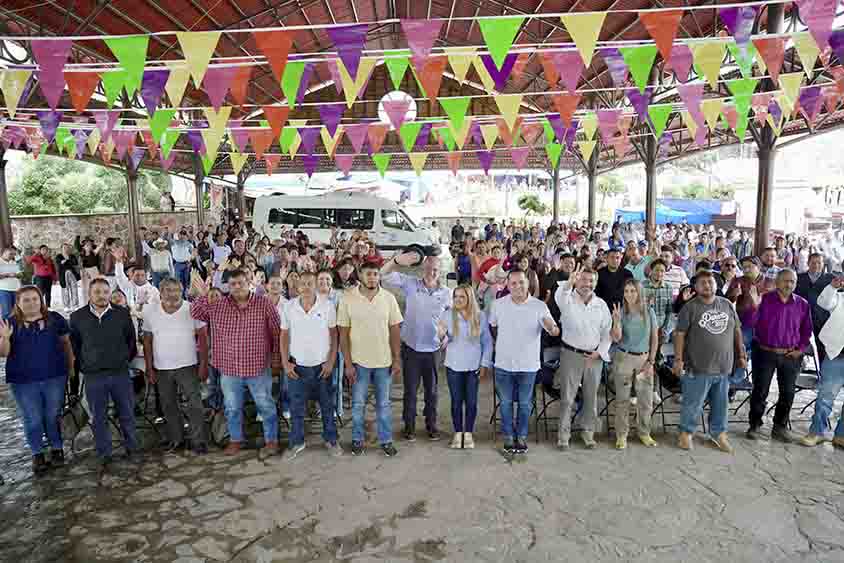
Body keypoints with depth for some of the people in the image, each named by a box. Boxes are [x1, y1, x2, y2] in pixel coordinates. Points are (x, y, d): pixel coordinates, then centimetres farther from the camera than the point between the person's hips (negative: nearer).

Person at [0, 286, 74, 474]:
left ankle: (57, 450, 28)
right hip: (23, 381, 0)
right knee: (32, 420, 8)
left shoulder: (55, 319, -1)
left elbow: (66, 342, 7)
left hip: (54, 377, 0)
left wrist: (71, 367, 4)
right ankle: (37, 455, 23)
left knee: (53, 416, 12)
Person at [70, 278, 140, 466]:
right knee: (99, 418, 11)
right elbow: (74, 345, 11)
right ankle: (104, 454, 25)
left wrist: (125, 360, 8)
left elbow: (131, 340, 8)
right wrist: (84, 365, 8)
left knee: (127, 414, 10)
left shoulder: (122, 314, -3)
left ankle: (132, 449, 25)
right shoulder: (77, 317, -1)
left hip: (120, 373, 0)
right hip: (93, 376, 0)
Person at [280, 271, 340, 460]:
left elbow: (334, 335, -2)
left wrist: (331, 361, -7)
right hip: (297, 366, 1)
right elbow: (284, 336, 3)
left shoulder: (327, 306, -8)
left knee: (327, 406, 12)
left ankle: (331, 439, 30)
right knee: (296, 407, 11)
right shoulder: (289, 306, -4)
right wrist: (285, 363, -1)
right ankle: (296, 442, 29)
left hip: (322, 365, -1)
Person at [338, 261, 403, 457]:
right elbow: (343, 334, -7)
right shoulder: (348, 298, -9)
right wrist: (348, 363, -9)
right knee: (358, 404, 12)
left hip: (384, 360, 1)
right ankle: (357, 439, 29)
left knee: (384, 404, 13)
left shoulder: (388, 298, -5)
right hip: (359, 361, -1)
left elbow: (395, 331, 0)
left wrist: (397, 359, -3)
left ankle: (386, 440, 28)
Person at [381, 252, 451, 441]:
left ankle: (431, 424, 34)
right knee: (410, 390, 11)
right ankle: (409, 426, 28)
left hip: (433, 349, 1)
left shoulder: (446, 293, -2)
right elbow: (384, 275, -14)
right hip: (411, 347, -1)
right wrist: (397, 260, -31)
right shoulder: (410, 284, -6)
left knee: (432, 390, 15)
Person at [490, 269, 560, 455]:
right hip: (504, 363, 1)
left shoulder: (539, 306, -10)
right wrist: (501, 343, 4)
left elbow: (554, 331, -16)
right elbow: (491, 326, 10)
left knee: (525, 403, 13)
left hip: (528, 364, -1)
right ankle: (509, 436, 28)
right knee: (506, 402, 12)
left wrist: (552, 328, -39)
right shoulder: (498, 304, -5)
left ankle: (522, 436, 30)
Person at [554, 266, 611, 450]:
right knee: (567, 397, 2)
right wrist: (569, 283, -49)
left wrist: (600, 352, -3)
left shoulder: (601, 304, 7)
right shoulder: (568, 300, -4)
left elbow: (607, 332, 10)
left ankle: (588, 432, 26)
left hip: (595, 357, 3)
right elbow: (559, 295, -30)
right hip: (571, 354, -3)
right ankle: (563, 434, 12)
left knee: (591, 397, 12)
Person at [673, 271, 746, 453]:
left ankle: (718, 434, 32)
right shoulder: (690, 307, -6)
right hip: (698, 368, -4)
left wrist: (741, 355, 11)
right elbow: (680, 334, -8)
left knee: (720, 404, 16)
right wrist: (678, 359, -13)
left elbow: (737, 331, 14)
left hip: (724, 367, 4)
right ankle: (686, 433, 22)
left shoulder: (727, 305, 7)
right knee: (693, 403, 5)